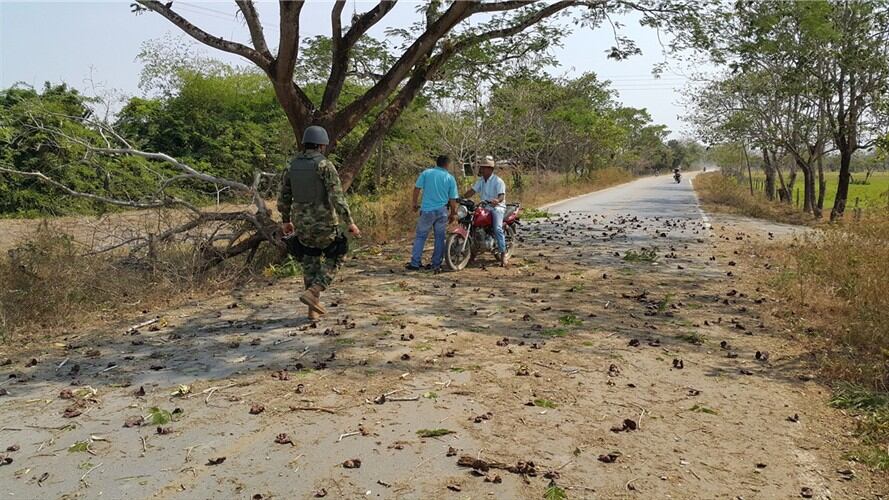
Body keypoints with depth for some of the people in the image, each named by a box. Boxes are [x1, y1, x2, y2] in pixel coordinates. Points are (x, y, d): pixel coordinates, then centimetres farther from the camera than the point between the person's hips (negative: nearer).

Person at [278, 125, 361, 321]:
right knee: (334, 259, 14)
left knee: (311, 263, 18)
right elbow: (337, 197, -21)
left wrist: (286, 220, 24)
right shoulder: (325, 165, -14)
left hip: (302, 223, 6)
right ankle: (313, 292, -5)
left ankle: (314, 308, 19)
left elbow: (284, 196, 11)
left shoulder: (293, 165, 5)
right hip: (324, 224, -6)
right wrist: (350, 222, -15)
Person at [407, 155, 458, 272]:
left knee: (420, 236, 6)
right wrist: (453, 213, 13)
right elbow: (453, 199, 2)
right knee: (440, 238, 9)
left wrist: (415, 203, 11)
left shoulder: (426, 173, 2)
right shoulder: (450, 178, 3)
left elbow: (417, 188, -2)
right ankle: (436, 265, 10)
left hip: (427, 210, 0)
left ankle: (415, 263, 2)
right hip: (442, 211, 0)